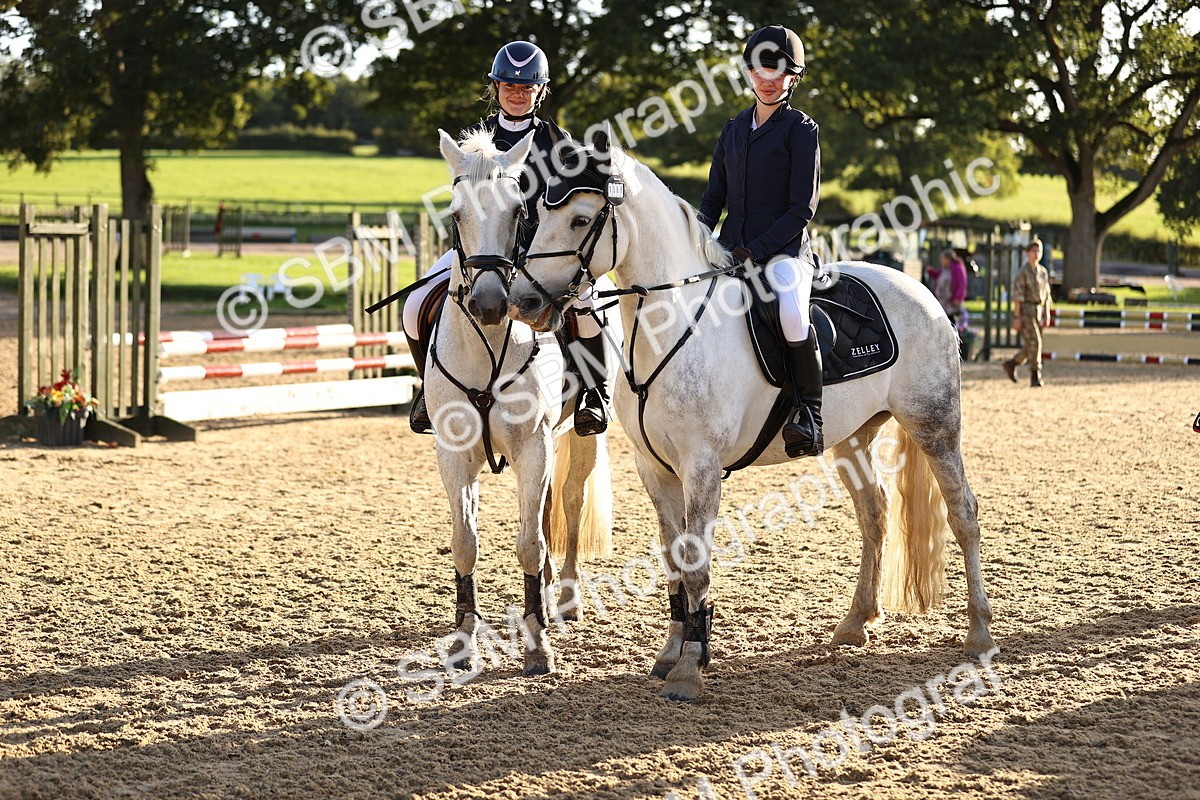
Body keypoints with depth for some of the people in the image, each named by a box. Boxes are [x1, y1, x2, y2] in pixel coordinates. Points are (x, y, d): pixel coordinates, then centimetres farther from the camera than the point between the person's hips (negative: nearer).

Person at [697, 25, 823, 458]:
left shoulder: (801, 129, -2)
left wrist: (757, 250, -17)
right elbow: (714, 197, 18)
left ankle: (808, 416, -23)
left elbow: (802, 208, -8)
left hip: (783, 249, -6)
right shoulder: (734, 129, 16)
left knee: (791, 309, -35)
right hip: (732, 249, 7)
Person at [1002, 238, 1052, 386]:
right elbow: (1017, 296, -12)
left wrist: (1047, 316, 12)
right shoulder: (1022, 272, -9)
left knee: (1032, 346, 8)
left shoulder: (1043, 272, 12)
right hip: (1025, 310, -7)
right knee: (1034, 342, -14)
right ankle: (1035, 376, -10)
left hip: (1038, 312, 7)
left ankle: (1011, 364, 27)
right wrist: (1016, 317, -17)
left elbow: (1046, 295, 16)